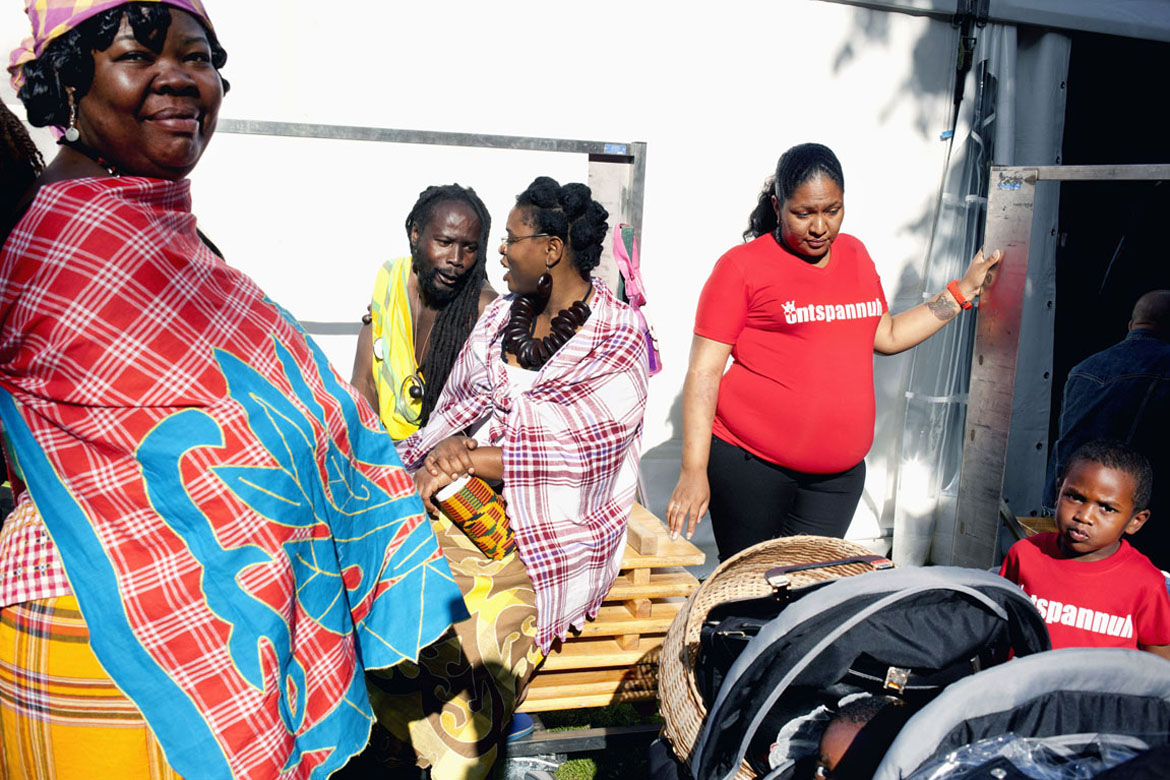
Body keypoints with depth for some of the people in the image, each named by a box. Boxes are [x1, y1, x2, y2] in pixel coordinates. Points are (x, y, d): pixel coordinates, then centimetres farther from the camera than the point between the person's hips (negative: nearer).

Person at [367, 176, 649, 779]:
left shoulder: (618, 342, -4)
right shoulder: (500, 316, 15)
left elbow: (573, 451, -12)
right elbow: (456, 406, 13)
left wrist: (465, 458, -12)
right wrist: (449, 444, -10)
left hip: (549, 535, -5)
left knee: (470, 641, -28)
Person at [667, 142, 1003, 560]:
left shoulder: (854, 254, 12)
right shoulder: (742, 266, -7)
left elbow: (886, 335, 24)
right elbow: (703, 372, -9)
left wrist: (964, 290, 18)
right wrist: (693, 471, -14)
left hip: (840, 472, 5)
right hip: (750, 463, -5)